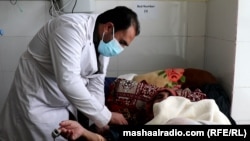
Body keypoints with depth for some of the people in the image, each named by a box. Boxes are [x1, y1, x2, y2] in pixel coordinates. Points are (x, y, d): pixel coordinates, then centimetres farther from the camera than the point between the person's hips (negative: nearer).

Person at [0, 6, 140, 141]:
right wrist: (105, 116, -30)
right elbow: (68, 81, -37)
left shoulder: (104, 43, -4)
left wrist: (100, 121, -9)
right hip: (37, 98, -7)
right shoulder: (72, 28, -30)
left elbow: (96, 81, 0)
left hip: (65, 101, 7)